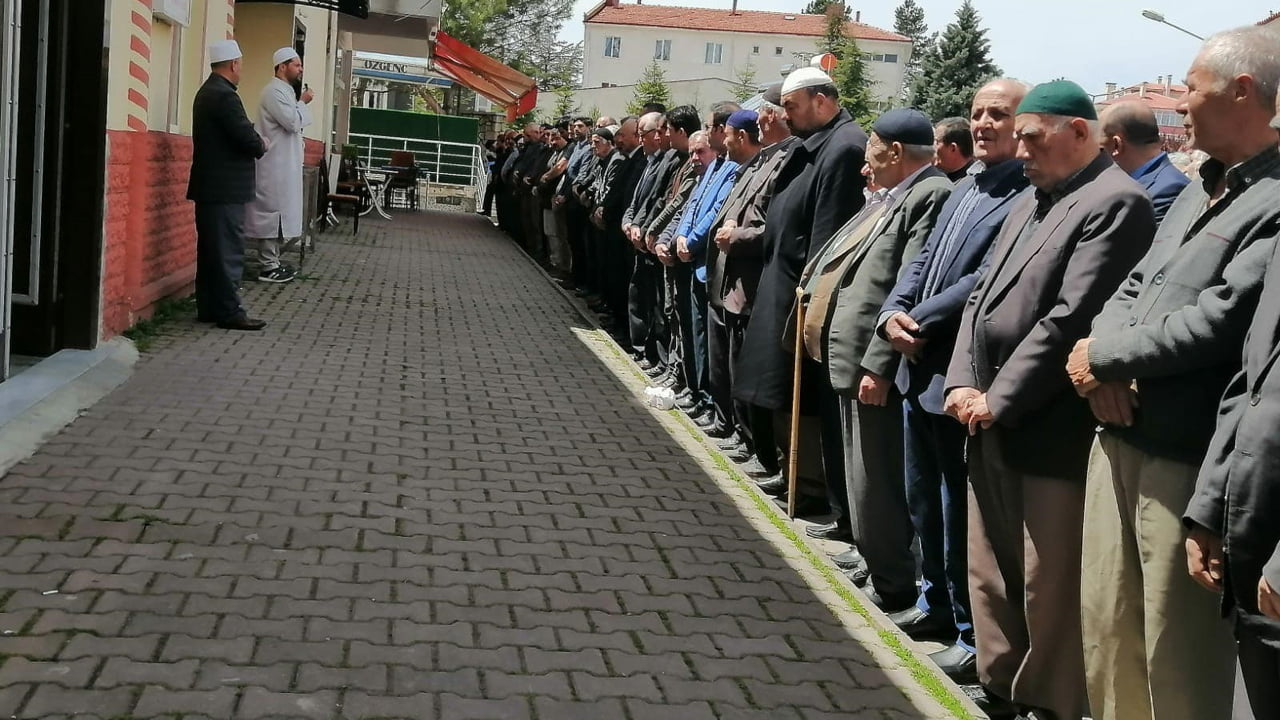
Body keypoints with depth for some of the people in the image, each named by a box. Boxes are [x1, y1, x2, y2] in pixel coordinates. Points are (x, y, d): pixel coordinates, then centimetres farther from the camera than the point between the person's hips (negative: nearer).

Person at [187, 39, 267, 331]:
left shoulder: (207, 92, 15)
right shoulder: (224, 96, -17)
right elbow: (246, 137, -21)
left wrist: (254, 141, 6)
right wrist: (261, 145, -2)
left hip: (209, 186, 10)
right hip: (226, 188, -10)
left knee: (211, 249, 13)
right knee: (228, 250, -6)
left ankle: (208, 307, 18)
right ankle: (228, 311, -3)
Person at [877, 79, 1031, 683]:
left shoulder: (1029, 196, -16)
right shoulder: (964, 188, 15)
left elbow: (985, 281, -21)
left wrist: (920, 323, -13)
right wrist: (892, 313, -3)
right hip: (918, 369, 9)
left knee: (960, 510, 2)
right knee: (923, 499, 21)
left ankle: (974, 633, 16)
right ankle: (936, 600, 39)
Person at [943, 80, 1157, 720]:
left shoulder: (1116, 203, -11)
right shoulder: (1029, 203, 17)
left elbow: (1070, 319, -19)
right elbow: (982, 298, 16)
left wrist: (999, 400, -15)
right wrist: (963, 383, 1)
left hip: (1050, 433, -9)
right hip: (992, 424, 9)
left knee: (1048, 586, 0)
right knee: (990, 575, 17)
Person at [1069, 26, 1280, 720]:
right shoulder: (1195, 194, 16)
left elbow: (1217, 322, -22)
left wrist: (1101, 356, -10)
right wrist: (1101, 360, -6)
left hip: (1185, 459, -8)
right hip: (1119, 438, 9)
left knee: (1177, 651, 3)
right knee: (1106, 625, 17)